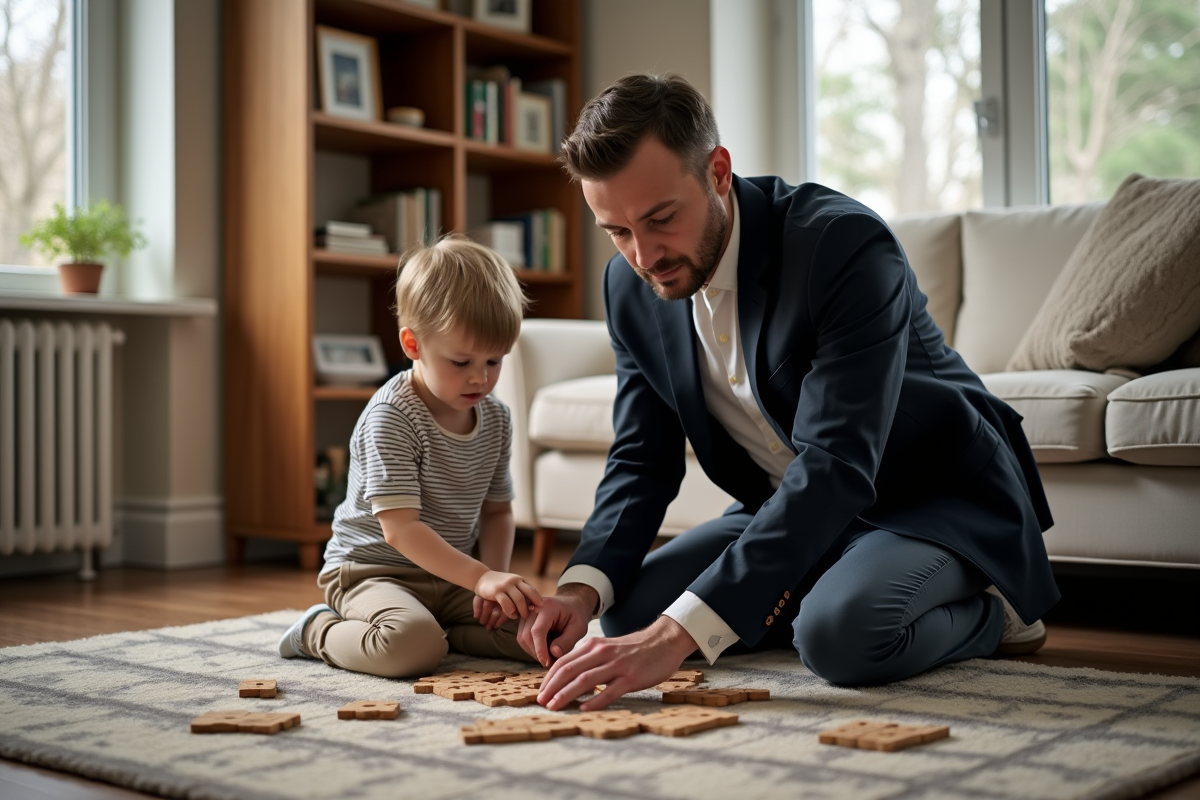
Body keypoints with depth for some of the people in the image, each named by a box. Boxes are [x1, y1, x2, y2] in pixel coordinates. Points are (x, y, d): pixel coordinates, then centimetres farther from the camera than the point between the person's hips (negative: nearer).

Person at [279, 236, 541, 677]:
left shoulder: (496, 418, 3)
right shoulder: (391, 417, -19)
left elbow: (496, 510, 13)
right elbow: (399, 528, -26)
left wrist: (497, 584, -5)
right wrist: (481, 577, -35)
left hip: (448, 576, 6)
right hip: (371, 570, -6)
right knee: (411, 647, -36)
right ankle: (319, 632, -5)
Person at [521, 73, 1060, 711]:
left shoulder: (847, 245, -30)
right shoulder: (631, 286, -8)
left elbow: (834, 469, -38)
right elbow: (642, 461, -1)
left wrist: (679, 633, -46)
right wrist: (583, 586, -23)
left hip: (938, 501, -7)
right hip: (789, 513, 7)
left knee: (841, 633, -35)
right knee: (624, 611, -5)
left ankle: (986, 614, -2)